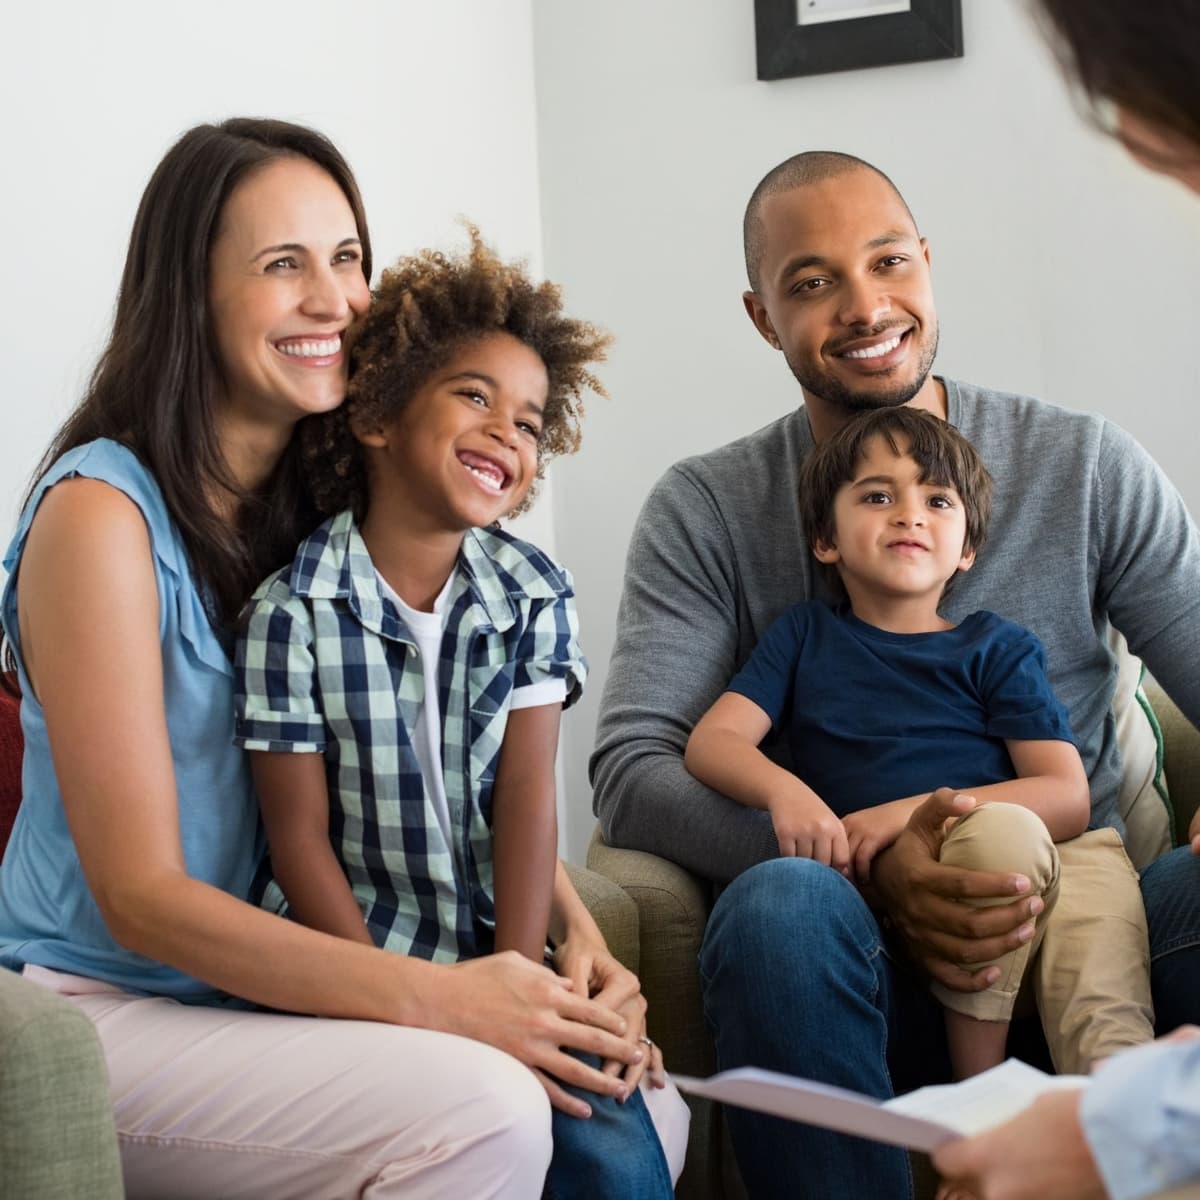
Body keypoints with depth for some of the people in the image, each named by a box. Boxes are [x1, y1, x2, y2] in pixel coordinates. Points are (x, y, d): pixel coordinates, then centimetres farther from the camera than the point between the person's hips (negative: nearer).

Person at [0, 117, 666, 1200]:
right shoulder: (101, 513, -15)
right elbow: (141, 897, -18)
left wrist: (574, 932, -11)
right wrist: (436, 997, -26)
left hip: (264, 986, 6)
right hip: (104, 1010, -6)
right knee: (487, 1110, -27)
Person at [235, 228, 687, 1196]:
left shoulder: (535, 596, 2)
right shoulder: (295, 611, -10)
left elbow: (528, 796, -5)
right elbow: (301, 836, -9)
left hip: (496, 947, 3)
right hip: (354, 954, -3)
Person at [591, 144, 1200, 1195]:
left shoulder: (1087, 467, 8)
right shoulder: (705, 512, 5)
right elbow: (630, 772, -6)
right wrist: (864, 862, -21)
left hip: (1075, 917, 1)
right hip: (868, 957, 0)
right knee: (782, 902, -35)